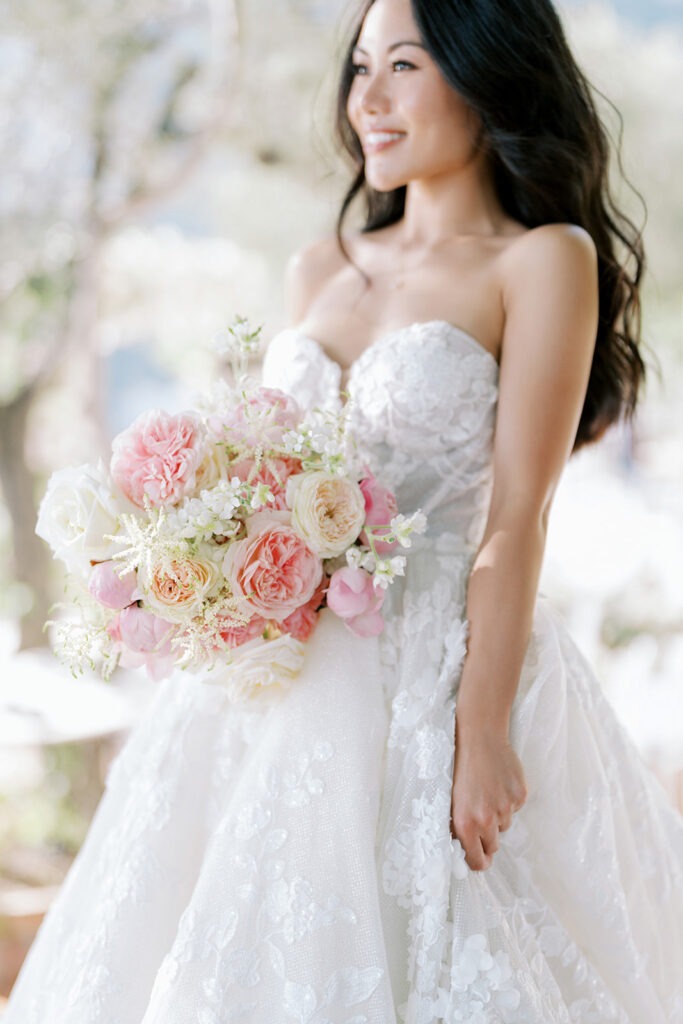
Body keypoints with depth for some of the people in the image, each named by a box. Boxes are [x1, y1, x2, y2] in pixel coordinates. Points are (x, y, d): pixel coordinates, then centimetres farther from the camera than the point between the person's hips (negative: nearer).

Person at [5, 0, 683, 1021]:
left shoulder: (545, 259, -5)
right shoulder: (319, 270, 12)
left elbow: (516, 516, -12)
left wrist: (483, 735, -17)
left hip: (443, 673, -5)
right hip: (292, 679, 6)